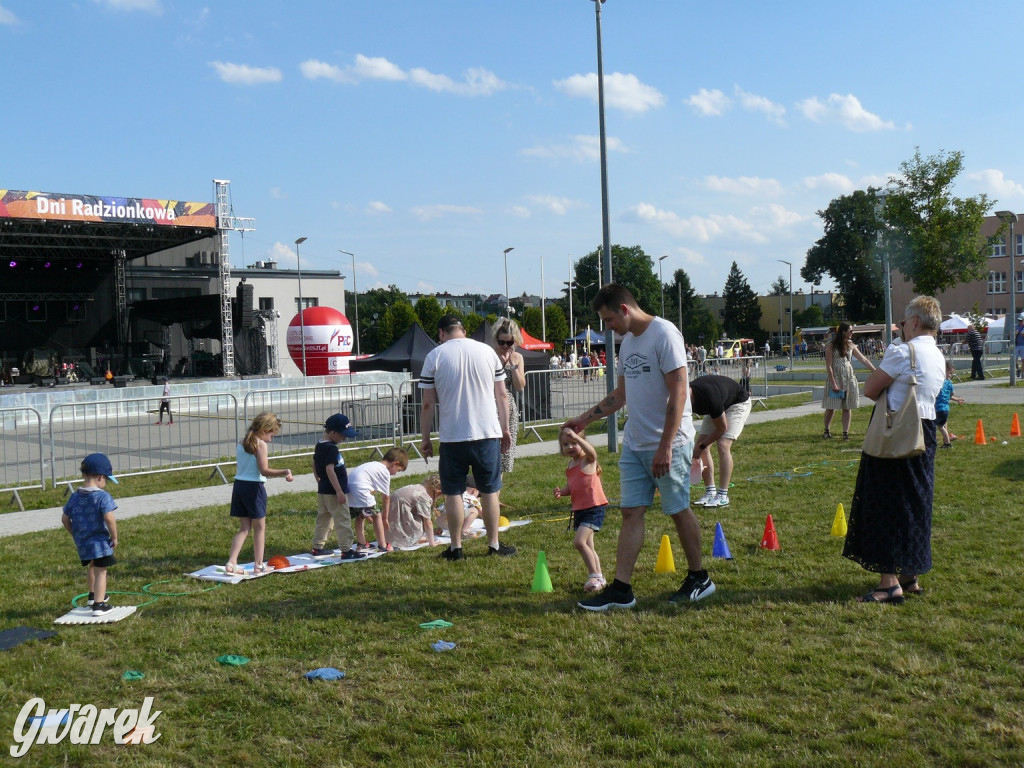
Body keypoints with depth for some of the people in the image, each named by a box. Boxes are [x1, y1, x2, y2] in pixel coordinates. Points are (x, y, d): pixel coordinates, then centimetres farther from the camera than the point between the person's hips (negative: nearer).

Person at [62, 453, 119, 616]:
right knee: (100, 572, 1)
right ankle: (99, 604, -2)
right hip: (100, 542, -7)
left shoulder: (74, 497, 3)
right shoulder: (102, 496, -17)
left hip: (82, 542, 7)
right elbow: (109, 518, -26)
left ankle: (94, 595, 46)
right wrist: (114, 537, -13)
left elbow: (65, 519, 9)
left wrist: (75, 534, 22)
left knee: (92, 567, 28)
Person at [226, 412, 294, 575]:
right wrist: (284, 473, -28)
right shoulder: (260, 445, -13)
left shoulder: (240, 444, 10)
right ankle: (259, 565, 14)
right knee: (259, 527, 8)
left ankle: (231, 563, 1)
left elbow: (240, 469, 15)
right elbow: (264, 470, -20)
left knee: (244, 528, 12)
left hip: (239, 484, 7)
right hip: (254, 487, -7)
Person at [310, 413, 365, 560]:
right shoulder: (331, 449, -19)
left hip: (322, 490, 10)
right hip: (333, 492, -10)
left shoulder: (319, 445, 10)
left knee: (323, 519, 18)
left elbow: (314, 464, 19)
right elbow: (329, 469, -25)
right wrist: (339, 491, -24)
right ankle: (347, 550, -3)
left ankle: (317, 547, 25)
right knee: (343, 520, -5)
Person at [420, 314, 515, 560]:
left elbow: (428, 404, -2)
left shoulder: (434, 356, -1)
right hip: (487, 432, 2)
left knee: (453, 492, 7)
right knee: (490, 491, 9)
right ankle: (494, 545, 16)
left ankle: (456, 547, 12)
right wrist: (505, 429, 17)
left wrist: (425, 439, 6)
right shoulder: (487, 351, 6)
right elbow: (502, 395, 8)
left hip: (452, 436, -2)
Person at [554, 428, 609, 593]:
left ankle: (594, 576, -7)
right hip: (579, 509, 9)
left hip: (594, 509, -9)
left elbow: (592, 452, -35)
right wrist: (561, 492, -1)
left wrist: (575, 437, -46)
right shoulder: (570, 465, 12)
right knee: (587, 545, 16)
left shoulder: (588, 460, -10)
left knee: (579, 541, -19)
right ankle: (599, 578, 28)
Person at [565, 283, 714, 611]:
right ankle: (621, 589, 6)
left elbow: (679, 394, -18)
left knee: (678, 510, 4)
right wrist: (584, 419, 22)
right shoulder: (627, 341, 13)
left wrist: (665, 447, -21)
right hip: (634, 445, 8)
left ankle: (699, 579, 22)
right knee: (631, 512, 4)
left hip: (668, 445, -8)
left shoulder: (663, 334, -13)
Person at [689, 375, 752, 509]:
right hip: (717, 407, 7)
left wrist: (700, 447, -20)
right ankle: (710, 492, 0)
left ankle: (723, 496, -19)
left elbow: (722, 428, -26)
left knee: (723, 445, -22)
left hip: (738, 403, -7)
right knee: (701, 445, -6)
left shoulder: (709, 397, -41)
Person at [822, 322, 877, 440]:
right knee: (831, 407, 0)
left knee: (847, 407, 3)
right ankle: (827, 430, 15)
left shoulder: (851, 346, 8)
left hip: (849, 378, 5)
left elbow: (863, 359, 9)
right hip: (836, 378, -4)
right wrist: (833, 383, -15)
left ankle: (845, 432, 6)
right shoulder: (831, 347, -6)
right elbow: (828, 366, -9)